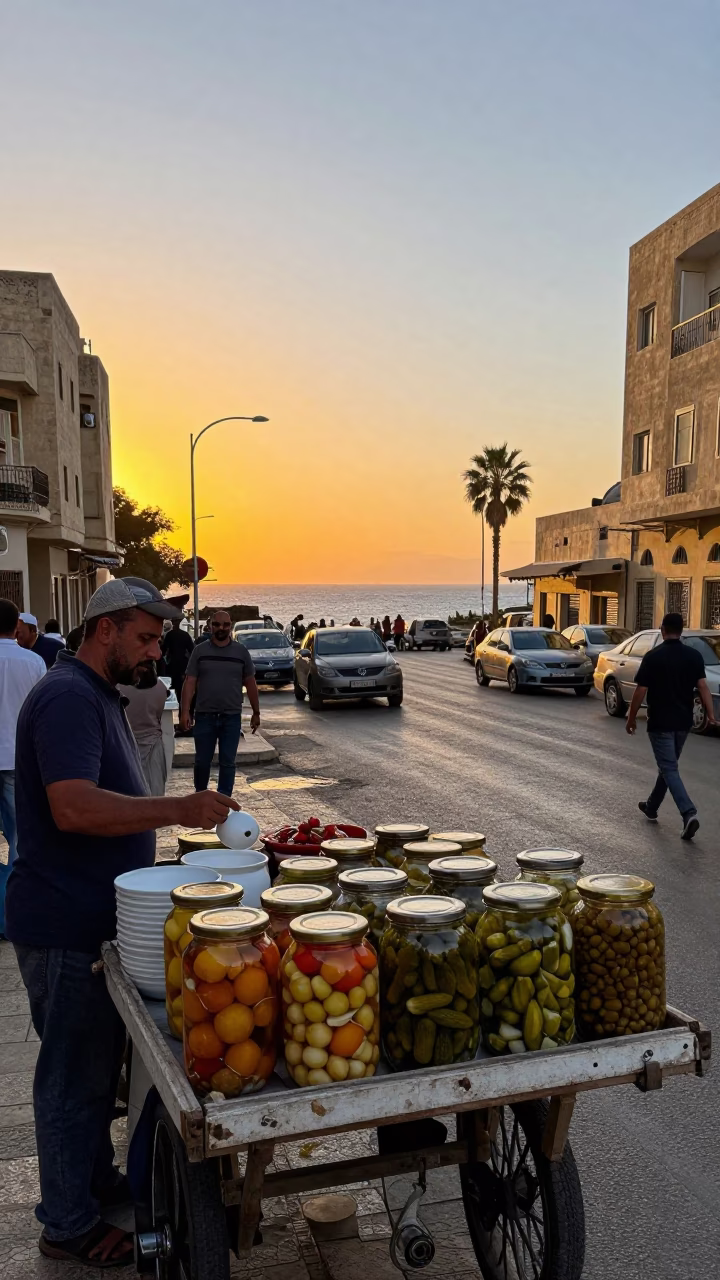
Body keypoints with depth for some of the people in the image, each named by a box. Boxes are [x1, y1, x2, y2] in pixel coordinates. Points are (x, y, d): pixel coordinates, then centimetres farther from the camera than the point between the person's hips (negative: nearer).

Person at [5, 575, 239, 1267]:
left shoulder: (98, 694, 13)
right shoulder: (67, 698, -21)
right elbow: (74, 808, -32)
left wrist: (179, 812, 16)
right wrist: (178, 808, -33)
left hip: (96, 919, 10)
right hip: (65, 928, -10)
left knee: (99, 1061, 22)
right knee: (74, 1073, 5)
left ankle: (97, 1178, 39)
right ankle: (69, 1227, 22)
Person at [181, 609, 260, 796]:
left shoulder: (241, 651, 3)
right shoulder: (200, 651, 1)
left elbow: (250, 683, 8)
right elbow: (190, 682, -1)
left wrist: (256, 712, 8)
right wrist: (185, 711, -10)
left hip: (232, 717, 0)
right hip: (204, 716, 0)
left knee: (227, 762, 3)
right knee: (202, 761, 8)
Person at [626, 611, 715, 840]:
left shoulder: (653, 656, -10)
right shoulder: (694, 655, 2)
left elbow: (641, 690, -9)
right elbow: (702, 686, -6)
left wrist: (631, 717, 1)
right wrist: (710, 714, -6)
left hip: (660, 722, -5)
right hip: (683, 722, 5)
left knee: (669, 769, -4)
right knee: (668, 765, 20)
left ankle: (689, 813, -20)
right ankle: (651, 807, 34)